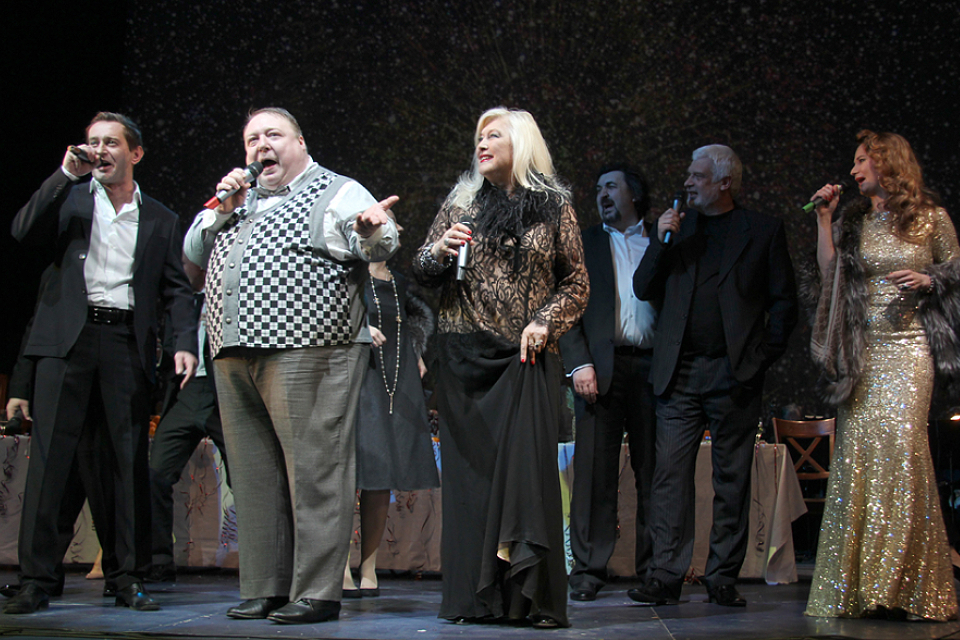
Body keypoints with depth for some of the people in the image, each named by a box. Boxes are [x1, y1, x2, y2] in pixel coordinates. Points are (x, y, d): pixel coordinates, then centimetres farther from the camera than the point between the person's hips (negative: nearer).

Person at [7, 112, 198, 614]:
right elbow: (24, 231, -2)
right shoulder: (69, 199, 14)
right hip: (68, 337, -1)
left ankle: (130, 578, 8)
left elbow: (175, 288, 12)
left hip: (127, 342, 1)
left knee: (130, 460, 1)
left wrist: (185, 342, -4)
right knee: (49, 456, -5)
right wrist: (66, 173, -7)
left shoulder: (160, 220, 15)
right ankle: (35, 581, -2)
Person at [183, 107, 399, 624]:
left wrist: (371, 228, -34)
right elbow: (193, 254, 23)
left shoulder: (336, 193, 4)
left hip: (305, 350, -7)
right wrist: (222, 211, 7)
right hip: (234, 353, 7)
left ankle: (317, 593, -6)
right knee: (255, 475, 9)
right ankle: (264, 588, 17)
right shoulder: (242, 200, 23)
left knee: (314, 471, -9)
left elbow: (381, 246, -10)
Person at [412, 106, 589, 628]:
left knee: (527, 463, -14)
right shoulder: (461, 202, 13)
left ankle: (531, 595, -13)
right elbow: (421, 273, 15)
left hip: (528, 357, -2)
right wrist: (441, 250, -7)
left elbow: (577, 283, 9)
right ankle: (473, 595, 1)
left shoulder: (553, 207, 7)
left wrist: (545, 322, -7)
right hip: (464, 355, 2)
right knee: (469, 468, -2)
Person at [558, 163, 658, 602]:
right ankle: (589, 569, 0)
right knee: (595, 471, -4)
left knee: (653, 472, 1)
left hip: (652, 367, 0)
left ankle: (652, 569, 7)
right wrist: (579, 364, -4)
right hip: (602, 366, 0)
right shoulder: (584, 244, 16)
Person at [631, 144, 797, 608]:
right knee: (670, 475, -5)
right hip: (679, 373, 2)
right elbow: (643, 290, 10)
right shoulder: (677, 226, 14)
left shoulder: (763, 231, 6)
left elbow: (784, 302, 6)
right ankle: (665, 578, -4)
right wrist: (661, 242, -3)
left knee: (732, 481, 3)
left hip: (734, 374, -2)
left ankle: (723, 579, 10)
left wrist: (764, 356, -3)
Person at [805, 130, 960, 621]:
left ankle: (906, 583, -11)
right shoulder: (852, 221, 15)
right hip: (860, 350, 3)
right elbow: (829, 274, 7)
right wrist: (824, 218, 6)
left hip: (907, 346, -3)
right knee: (856, 447, -5)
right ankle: (855, 584, -2)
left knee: (901, 440, -17)